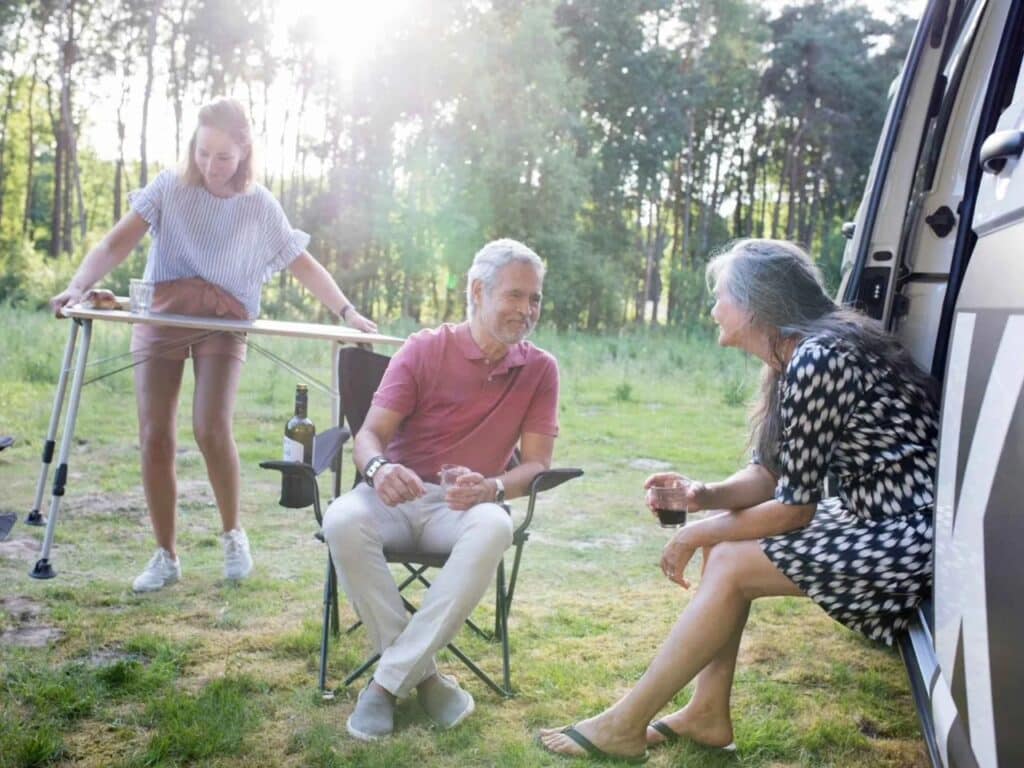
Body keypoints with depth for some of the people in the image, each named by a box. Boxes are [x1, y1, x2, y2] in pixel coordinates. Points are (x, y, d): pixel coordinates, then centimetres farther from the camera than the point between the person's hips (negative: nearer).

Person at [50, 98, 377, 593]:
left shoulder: (259, 205, 0)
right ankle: (165, 556, 10)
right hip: (161, 317, 1)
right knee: (154, 436, -5)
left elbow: (303, 264, 1)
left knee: (211, 429, -19)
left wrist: (346, 312, -10)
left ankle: (233, 534, 7)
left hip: (222, 323, -1)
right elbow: (116, 244, -8)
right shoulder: (169, 188, -2)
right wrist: (78, 286, -25)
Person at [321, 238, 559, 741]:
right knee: (343, 521, -34)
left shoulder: (540, 370, 3)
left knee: (494, 528, -36)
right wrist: (378, 468, -32)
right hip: (397, 496, 0)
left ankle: (390, 680, -28)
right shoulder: (424, 349, -1)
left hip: (463, 505, 1)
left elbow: (537, 463, 0)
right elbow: (370, 434, -5)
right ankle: (423, 676, -22)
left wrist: (492, 487, -24)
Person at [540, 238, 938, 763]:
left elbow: (792, 509, -17)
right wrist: (705, 496, -10)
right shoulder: (799, 356, 9)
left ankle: (625, 724, 2)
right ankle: (708, 715, 11)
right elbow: (768, 476, 9)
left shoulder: (815, 361, -21)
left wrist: (698, 534, -4)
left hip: (909, 539, -10)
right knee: (726, 537, 7)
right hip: (876, 518, 10)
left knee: (731, 565, -11)